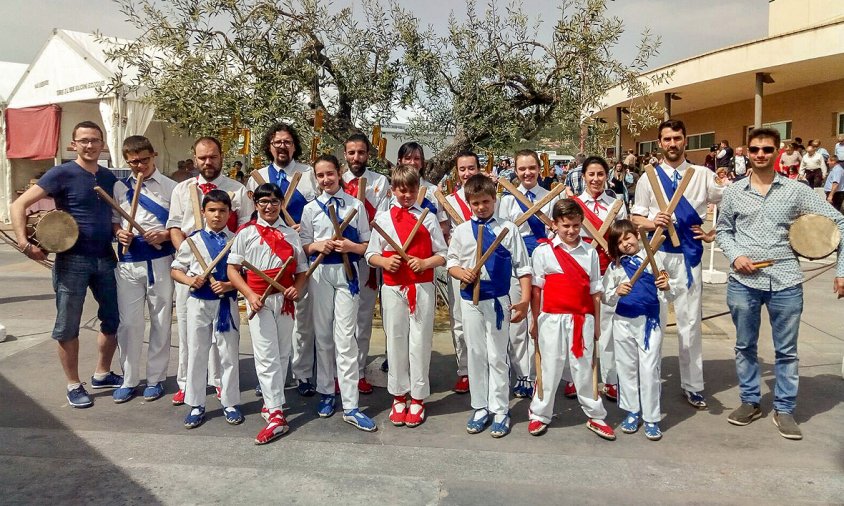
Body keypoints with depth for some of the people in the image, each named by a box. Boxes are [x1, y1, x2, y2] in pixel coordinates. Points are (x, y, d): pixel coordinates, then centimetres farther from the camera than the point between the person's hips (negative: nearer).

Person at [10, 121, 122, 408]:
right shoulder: (62, 174, -8)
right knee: (67, 326, 4)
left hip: (106, 259, 6)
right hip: (72, 261, -5)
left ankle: (102, 374, 30)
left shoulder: (109, 177, 8)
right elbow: (19, 205, -11)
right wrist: (24, 244, -19)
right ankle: (74, 385, 18)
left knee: (113, 320, 12)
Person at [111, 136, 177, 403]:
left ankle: (155, 378, 20)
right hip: (128, 262, 2)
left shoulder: (170, 187, 1)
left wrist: (165, 236, -16)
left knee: (161, 322, 6)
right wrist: (119, 232, -6)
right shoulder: (119, 187, 10)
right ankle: (129, 379, 20)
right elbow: (113, 219, 15)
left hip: (160, 262, -2)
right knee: (128, 323, 5)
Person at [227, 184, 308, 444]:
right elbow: (232, 268, -1)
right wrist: (250, 295, -15)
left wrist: (297, 288, -10)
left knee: (282, 353, 9)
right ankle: (276, 414, -7)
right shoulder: (246, 232, 2)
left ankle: (271, 401, 25)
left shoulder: (291, 233, 8)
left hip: (285, 299, 3)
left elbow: (301, 270, 11)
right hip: (260, 299, -3)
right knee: (266, 355, -7)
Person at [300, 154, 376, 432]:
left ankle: (350, 407, 1)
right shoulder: (311, 208, 6)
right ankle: (325, 393, 28)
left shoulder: (356, 205, 2)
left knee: (345, 338, -4)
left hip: (347, 273, -2)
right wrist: (318, 246, -11)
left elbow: (367, 245, 4)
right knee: (323, 335, 12)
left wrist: (351, 246, -16)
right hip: (320, 272, 2)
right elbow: (304, 246, 9)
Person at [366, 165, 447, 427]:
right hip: (393, 287, 1)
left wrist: (425, 262, -13)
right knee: (396, 341, 8)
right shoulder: (383, 219, 7)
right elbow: (371, 255, 8)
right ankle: (399, 396, 23)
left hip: (422, 287, -1)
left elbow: (442, 255, 5)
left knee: (420, 342, 4)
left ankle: (417, 398, 17)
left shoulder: (428, 218, 6)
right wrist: (385, 261, -12)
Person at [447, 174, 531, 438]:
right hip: (470, 300, 3)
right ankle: (480, 407, 25)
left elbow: (522, 268, -1)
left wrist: (525, 300, -8)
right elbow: (451, 263, 11)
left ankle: (500, 410, 17)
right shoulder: (461, 231, 5)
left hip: (498, 300, -2)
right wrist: (461, 272, -12)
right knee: (476, 354, 12)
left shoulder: (508, 229, -2)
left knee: (497, 356, 4)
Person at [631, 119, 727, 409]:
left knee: (690, 320, 4)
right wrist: (651, 222, -15)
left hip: (688, 254, 0)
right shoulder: (649, 177, 5)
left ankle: (692, 385, 16)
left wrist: (714, 232, -4)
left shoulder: (703, 175, 5)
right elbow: (636, 218, 5)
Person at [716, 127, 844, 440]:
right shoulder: (733, 192, 4)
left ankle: (784, 410, 23)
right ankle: (750, 402, 28)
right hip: (743, 281, 1)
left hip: (785, 282, -1)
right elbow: (723, 230, 14)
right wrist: (735, 255, -6)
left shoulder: (796, 191, 0)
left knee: (786, 350, 8)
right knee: (744, 346, 12)